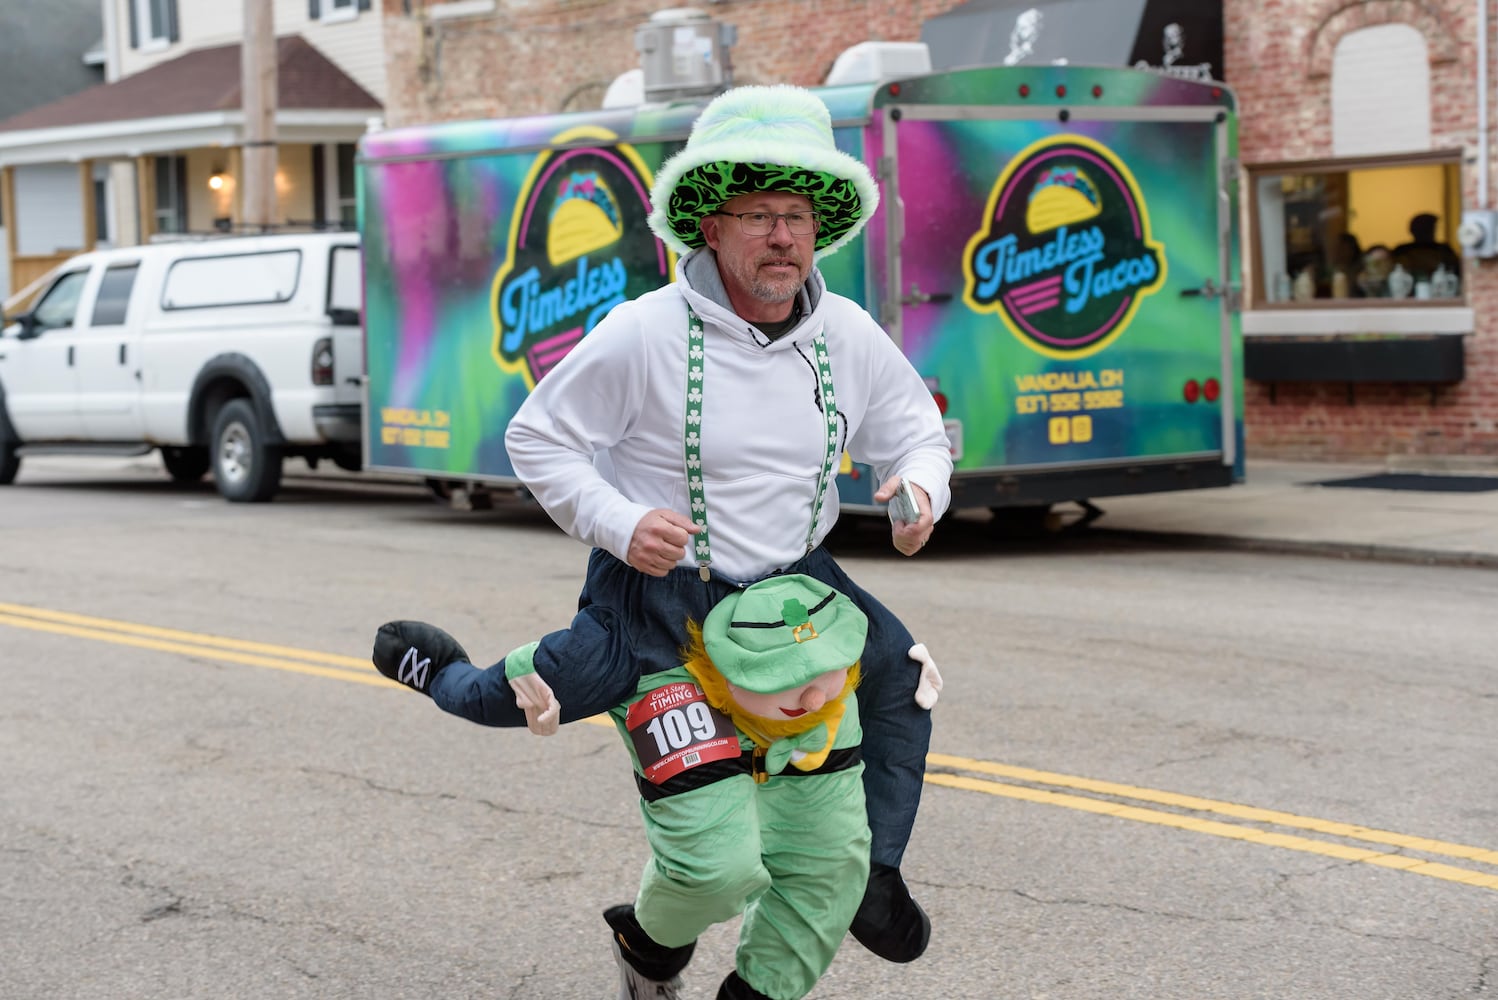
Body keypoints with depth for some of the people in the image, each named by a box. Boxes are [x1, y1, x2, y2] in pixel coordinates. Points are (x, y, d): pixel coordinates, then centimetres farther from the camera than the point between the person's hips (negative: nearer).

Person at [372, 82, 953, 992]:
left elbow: (918, 432, 7)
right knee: (532, 701, 3)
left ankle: (872, 873, 18)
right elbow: (538, 437, -13)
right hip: (660, 584, -4)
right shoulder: (644, 335, -22)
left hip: (795, 578, 4)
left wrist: (920, 488, -18)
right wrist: (618, 525, -27)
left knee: (904, 676, -2)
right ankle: (435, 668, 41)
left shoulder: (849, 336, -7)